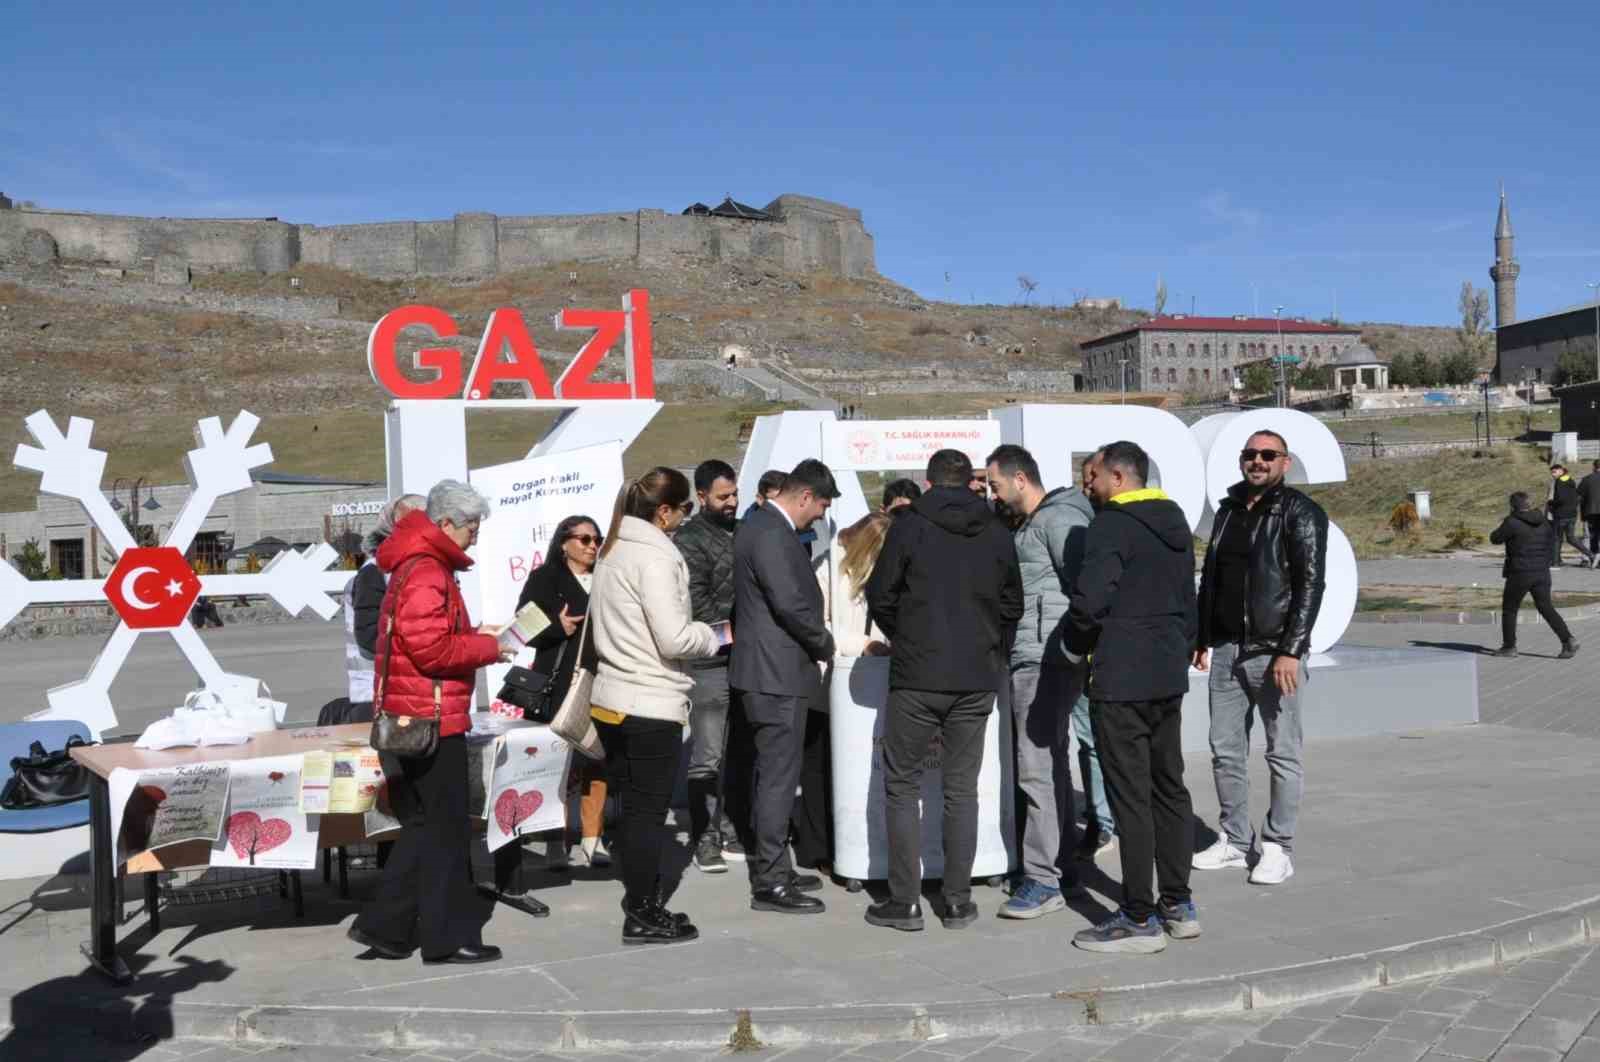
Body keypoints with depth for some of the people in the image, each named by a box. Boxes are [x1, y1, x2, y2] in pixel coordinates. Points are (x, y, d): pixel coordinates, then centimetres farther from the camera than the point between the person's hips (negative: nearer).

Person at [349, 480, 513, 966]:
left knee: (425, 825, 15)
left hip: (410, 719, 10)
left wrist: (472, 634, 10)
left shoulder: (418, 567, 18)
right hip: (432, 720, -10)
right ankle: (448, 937, 6)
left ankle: (383, 925, 17)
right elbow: (432, 649, -22)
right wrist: (487, 647, -10)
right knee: (445, 827, -2)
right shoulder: (426, 573, -17)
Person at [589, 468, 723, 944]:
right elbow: (674, 639, -21)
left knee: (634, 808, 16)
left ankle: (641, 903, 25)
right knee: (649, 811, 2)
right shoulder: (655, 555, -16)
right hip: (651, 705, -8)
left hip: (611, 700, 8)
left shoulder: (612, 551, 11)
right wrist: (714, 635, -3)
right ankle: (644, 916, 10)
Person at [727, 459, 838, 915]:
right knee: (778, 777, -5)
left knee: (768, 775, 16)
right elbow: (792, 604, -23)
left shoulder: (762, 525, 15)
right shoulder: (772, 534, -18)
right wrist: (825, 643, -7)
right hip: (777, 673, -11)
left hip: (767, 671, 11)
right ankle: (770, 882, 0)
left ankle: (771, 869, 25)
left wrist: (816, 642, 15)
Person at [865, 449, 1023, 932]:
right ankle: (958, 901, 12)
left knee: (902, 786, 7)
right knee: (962, 789, 11)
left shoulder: (909, 527, -6)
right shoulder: (996, 533, 5)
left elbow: (880, 596, -2)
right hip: (977, 679, 3)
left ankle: (905, 901, 6)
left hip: (916, 676, -3)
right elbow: (1012, 606, 10)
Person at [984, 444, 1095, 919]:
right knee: (1051, 763, 15)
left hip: (1044, 660, -11)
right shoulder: (1028, 524, 19)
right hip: (1032, 660, 11)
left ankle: (1043, 880, -5)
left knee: (1037, 767, -9)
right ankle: (1060, 865, 25)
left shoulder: (1059, 519, -12)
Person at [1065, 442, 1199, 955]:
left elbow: (1090, 597, -23)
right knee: (1169, 788, 15)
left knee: (1130, 797, -3)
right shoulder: (1174, 524, 15)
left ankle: (1139, 920, 2)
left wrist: (1077, 644, -6)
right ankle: (1178, 906, 22)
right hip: (1169, 676, 9)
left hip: (1121, 681, -9)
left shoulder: (1113, 525, -13)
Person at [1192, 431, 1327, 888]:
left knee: (1283, 754, 2)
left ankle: (1278, 848, 11)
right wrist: (1202, 639, 16)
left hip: (1274, 652, -6)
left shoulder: (1301, 513, -5)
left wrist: (1291, 650, -18)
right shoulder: (1228, 511, 15)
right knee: (1225, 751, 9)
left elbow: (1310, 584, -12)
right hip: (1227, 650, 6)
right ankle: (1234, 841, 20)